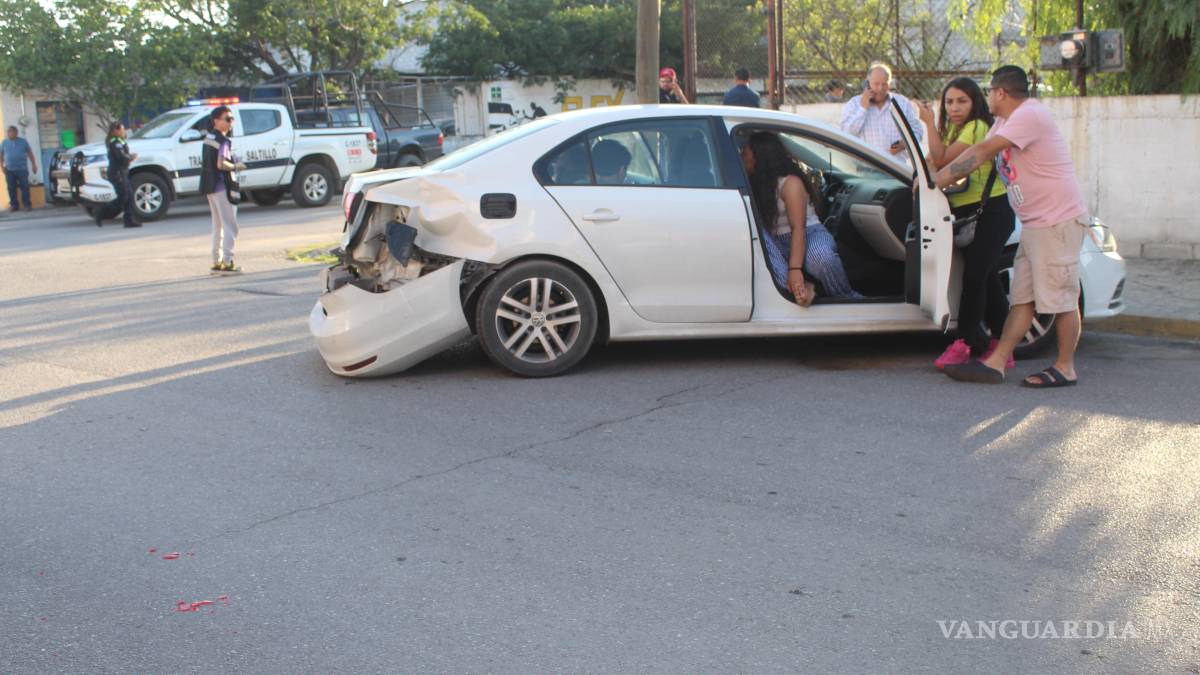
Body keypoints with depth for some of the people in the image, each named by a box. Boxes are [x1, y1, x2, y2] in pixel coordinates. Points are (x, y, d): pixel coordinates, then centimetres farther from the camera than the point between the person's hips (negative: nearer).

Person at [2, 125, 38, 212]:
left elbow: (30, 153, 8)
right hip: (9, 170, 2)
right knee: (11, 189, 2)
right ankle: (14, 205, 8)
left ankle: (28, 205, -2)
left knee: (25, 187, -5)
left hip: (22, 169, -2)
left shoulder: (23, 141, 6)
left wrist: (34, 165, 3)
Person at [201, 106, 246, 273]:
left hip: (209, 186, 9)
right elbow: (221, 164, -27)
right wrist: (235, 166, -10)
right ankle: (227, 262, -10)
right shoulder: (223, 140, -15)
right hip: (221, 186, -9)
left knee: (218, 226, 17)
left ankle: (217, 261, 19)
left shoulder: (209, 138, 13)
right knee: (230, 226, -6)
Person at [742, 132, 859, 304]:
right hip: (781, 244, 5)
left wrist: (795, 269, -34)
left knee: (820, 256, -41)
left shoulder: (790, 182, -11)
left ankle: (847, 300, -14)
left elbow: (798, 228, -23)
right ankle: (800, 289, -43)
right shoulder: (755, 184, 12)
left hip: (810, 234, -5)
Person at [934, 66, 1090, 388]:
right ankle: (996, 364, 6)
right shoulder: (1005, 121, 16)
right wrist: (940, 178, 4)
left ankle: (1065, 368, 6)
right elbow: (979, 155, 15)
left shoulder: (1030, 115, -17)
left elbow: (982, 152, -21)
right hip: (1034, 222, 10)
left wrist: (936, 180, -18)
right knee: (1023, 297, 7)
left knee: (1060, 297, -3)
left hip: (1059, 220, -10)